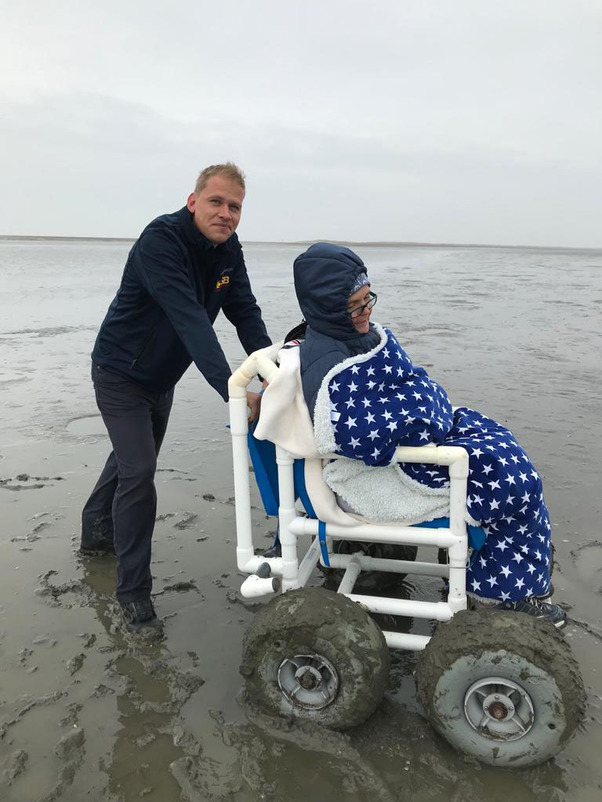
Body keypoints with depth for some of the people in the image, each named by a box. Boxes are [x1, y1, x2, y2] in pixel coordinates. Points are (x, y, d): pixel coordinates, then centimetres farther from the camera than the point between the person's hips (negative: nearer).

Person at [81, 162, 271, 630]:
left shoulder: (228, 249, -7)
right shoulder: (161, 240, -30)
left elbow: (246, 314, -12)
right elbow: (189, 319, -42)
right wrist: (230, 390, -49)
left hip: (162, 377, 8)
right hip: (121, 375, -8)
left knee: (134, 459, 23)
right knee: (138, 472, -14)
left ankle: (97, 533, 48)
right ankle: (134, 591, 2)